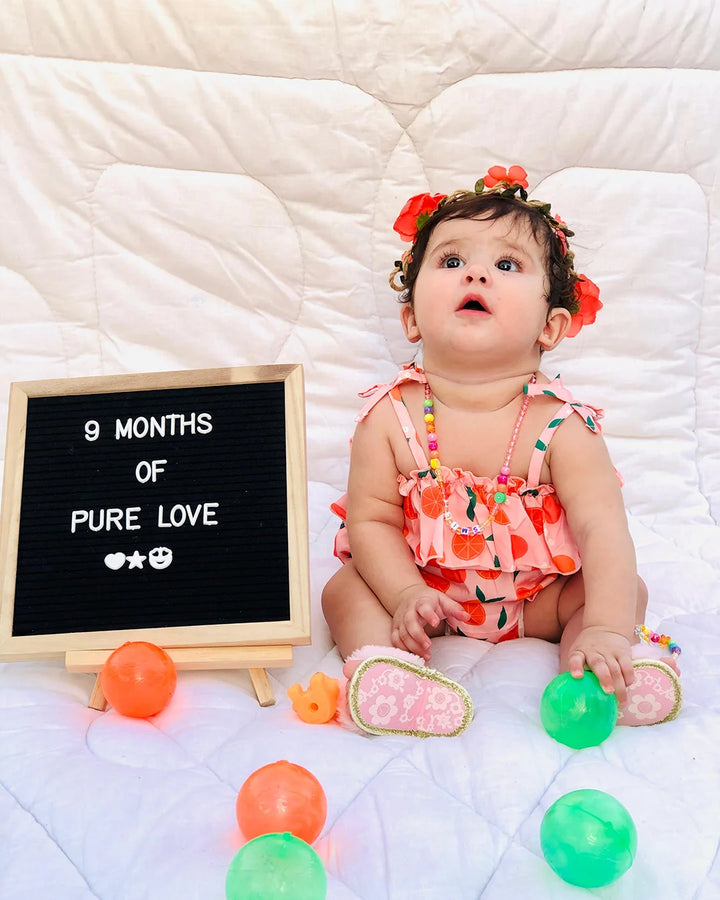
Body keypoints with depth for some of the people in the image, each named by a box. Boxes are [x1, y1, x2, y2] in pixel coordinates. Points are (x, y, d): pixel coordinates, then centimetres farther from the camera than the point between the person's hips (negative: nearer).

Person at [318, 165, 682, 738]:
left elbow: (602, 529, -25)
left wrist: (605, 628, -38)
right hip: (425, 591, 1)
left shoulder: (561, 425, -20)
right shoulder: (390, 417, -16)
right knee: (345, 589, -16)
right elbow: (370, 519, -12)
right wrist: (405, 595, -27)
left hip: (538, 594, 0)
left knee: (629, 592, -13)